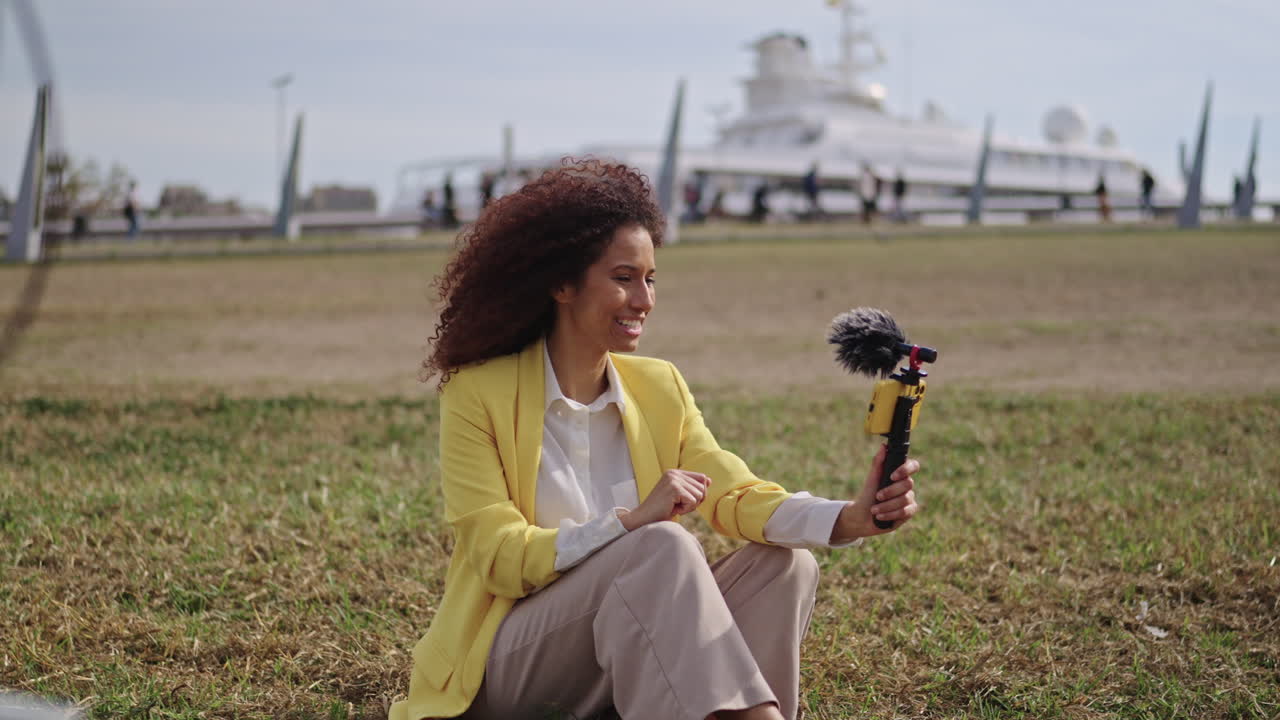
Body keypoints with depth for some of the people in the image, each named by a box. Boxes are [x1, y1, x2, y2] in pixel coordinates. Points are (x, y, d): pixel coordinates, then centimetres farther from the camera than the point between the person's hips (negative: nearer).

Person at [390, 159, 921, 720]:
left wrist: (854, 518, -26)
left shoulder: (659, 388, 7)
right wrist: (630, 521, -28)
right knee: (663, 545, -29)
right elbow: (500, 559, -15)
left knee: (785, 564, -16)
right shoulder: (478, 394, -9)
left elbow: (734, 494, -7)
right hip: (510, 663, -5)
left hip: (627, 660, 6)